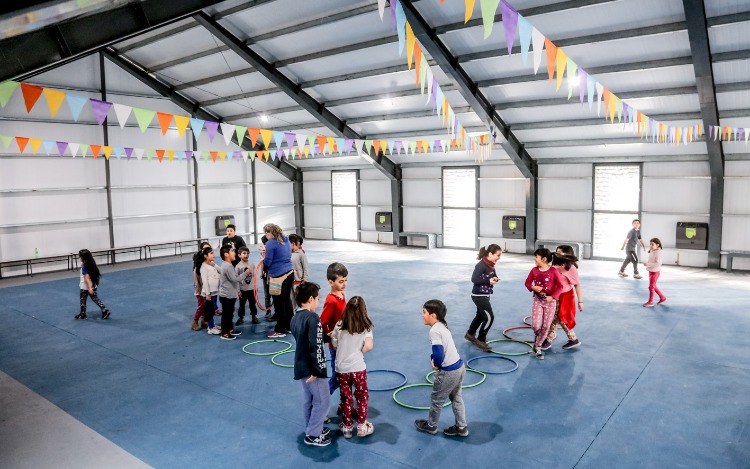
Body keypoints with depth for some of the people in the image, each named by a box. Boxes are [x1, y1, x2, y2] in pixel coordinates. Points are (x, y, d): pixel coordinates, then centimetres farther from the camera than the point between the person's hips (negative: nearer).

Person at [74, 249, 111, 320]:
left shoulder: (84, 267, -21)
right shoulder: (92, 264, 1)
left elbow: (87, 278, -25)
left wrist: (89, 288, -27)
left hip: (85, 287, -7)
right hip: (93, 286, 7)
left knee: (83, 301, 11)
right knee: (95, 299, 12)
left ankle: (82, 314, 25)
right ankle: (105, 310, 2)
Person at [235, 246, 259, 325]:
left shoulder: (252, 264, -4)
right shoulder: (238, 266, -9)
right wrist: (238, 290, -8)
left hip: (251, 288, 1)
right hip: (242, 289, -1)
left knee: (252, 304, 13)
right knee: (242, 305, 10)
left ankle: (254, 317, 25)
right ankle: (241, 318, 22)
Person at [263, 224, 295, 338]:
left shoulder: (271, 243, -13)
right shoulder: (286, 240, 12)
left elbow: (267, 262, -12)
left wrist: (263, 258, 8)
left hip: (278, 277, -8)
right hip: (290, 273, 8)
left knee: (279, 304, 2)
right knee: (287, 300, 17)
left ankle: (280, 331, 10)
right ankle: (289, 326, 26)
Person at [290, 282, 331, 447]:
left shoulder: (295, 318, 5)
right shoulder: (313, 318, -22)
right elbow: (315, 346, -25)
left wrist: (325, 335, 18)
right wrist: (317, 370, -19)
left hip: (301, 366, 9)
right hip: (311, 368, -9)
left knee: (308, 399, 20)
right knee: (322, 401, 5)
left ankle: (312, 429, 34)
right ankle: (313, 435, 13)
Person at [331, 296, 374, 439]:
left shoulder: (339, 325, -4)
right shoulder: (365, 327, -8)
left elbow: (334, 345, 2)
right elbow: (369, 346, -19)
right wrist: (359, 350, 0)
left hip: (341, 368, 2)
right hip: (358, 367, -1)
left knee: (346, 398, 16)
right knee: (362, 396, 18)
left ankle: (347, 427, 26)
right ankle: (362, 426, 24)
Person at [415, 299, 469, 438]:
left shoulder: (434, 331, -22)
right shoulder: (442, 326, 7)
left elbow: (438, 353, -28)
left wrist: (436, 364, -9)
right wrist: (434, 358, 0)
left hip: (448, 372, -9)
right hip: (459, 367, 9)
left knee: (436, 400, 13)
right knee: (456, 398, 24)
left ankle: (431, 426, 32)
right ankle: (461, 427, 35)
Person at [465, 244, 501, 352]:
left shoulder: (491, 265, 5)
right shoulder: (481, 265, -23)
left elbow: (493, 276, 18)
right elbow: (474, 279, -26)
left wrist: (495, 278, -6)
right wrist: (489, 281, -25)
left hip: (485, 295, 10)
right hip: (479, 295, -10)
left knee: (481, 316, 22)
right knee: (489, 317, -7)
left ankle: (469, 334, 40)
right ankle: (480, 340, 7)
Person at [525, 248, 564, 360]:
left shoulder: (553, 271, -8)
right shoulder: (534, 270, 1)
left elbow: (560, 286, -4)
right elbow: (527, 282, 11)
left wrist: (553, 297, -15)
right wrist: (533, 288, -10)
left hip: (550, 300, -1)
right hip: (537, 300, 2)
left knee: (546, 326, 1)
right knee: (535, 325, -11)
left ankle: (537, 347, 18)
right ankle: (538, 336, 25)